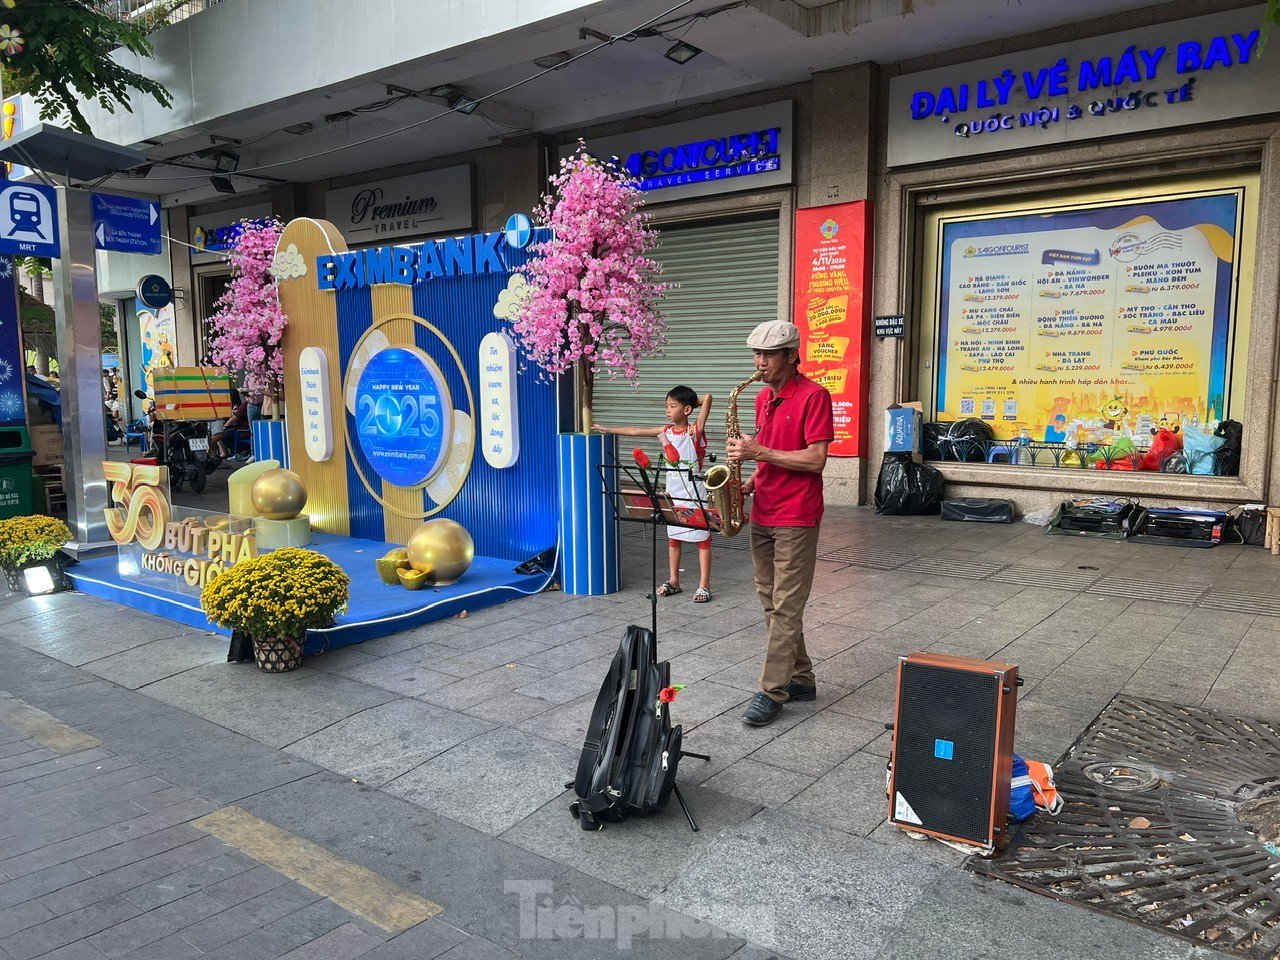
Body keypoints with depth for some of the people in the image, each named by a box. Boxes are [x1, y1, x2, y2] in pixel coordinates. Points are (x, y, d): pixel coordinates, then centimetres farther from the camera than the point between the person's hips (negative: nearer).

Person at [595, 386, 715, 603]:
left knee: (702, 538, 2)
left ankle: (704, 585, 7)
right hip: (673, 494, 6)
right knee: (673, 538, 12)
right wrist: (607, 430, 11)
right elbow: (636, 431, 10)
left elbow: (707, 398, -20)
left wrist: (693, 403, -3)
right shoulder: (667, 431, 6)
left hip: (694, 494, -6)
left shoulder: (694, 431, -11)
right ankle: (673, 582, 22)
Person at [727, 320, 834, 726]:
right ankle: (801, 679, 24)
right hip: (762, 514, 8)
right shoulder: (762, 398, 13)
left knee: (786, 607, -3)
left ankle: (772, 692, 4)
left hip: (796, 519, -8)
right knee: (771, 603, 13)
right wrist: (751, 483, 4)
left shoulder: (813, 396, -11)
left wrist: (759, 452, -19)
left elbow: (815, 460, -17)